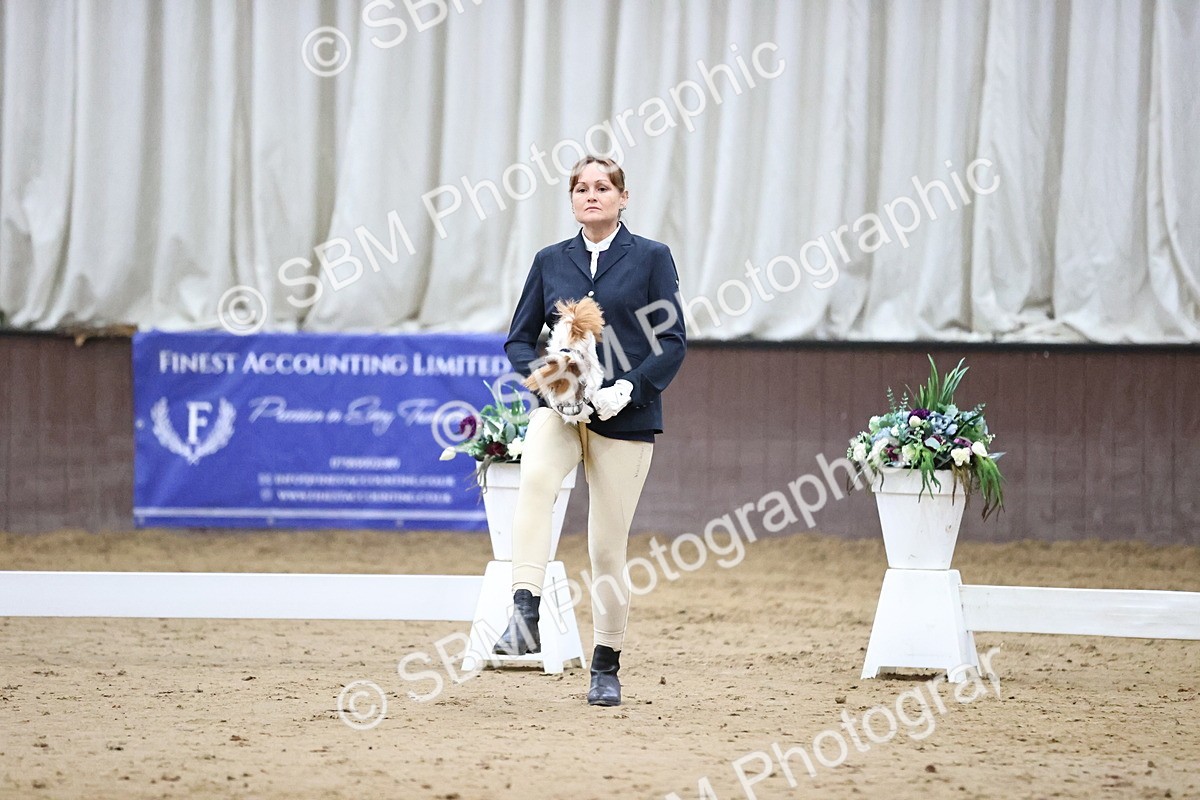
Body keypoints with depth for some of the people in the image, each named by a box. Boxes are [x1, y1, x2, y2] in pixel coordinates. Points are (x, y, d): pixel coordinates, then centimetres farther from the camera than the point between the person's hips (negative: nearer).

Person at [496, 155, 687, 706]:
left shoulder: (651, 258, 3)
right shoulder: (551, 262, 11)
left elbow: (673, 342, -1)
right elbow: (519, 339, 13)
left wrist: (628, 388, -16)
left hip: (625, 418, -1)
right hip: (560, 410, 1)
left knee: (608, 548, 1)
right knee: (536, 475, -33)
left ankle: (606, 667, 18)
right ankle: (524, 615, -41)